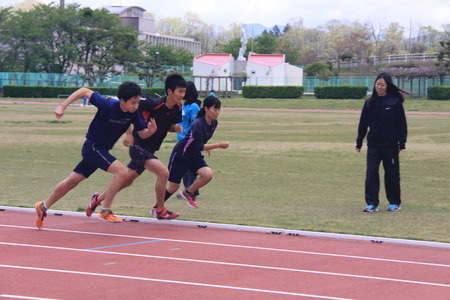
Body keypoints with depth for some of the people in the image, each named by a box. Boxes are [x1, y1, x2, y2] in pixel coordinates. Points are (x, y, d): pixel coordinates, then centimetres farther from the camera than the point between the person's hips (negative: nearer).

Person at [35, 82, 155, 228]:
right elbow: (84, 91, -14)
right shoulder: (108, 105, -25)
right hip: (92, 146, -7)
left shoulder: (134, 113, -10)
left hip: (102, 150, 7)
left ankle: (43, 207, 34)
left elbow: (142, 134, -2)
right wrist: (62, 106, -15)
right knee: (121, 171, -24)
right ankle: (106, 211, -15)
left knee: (72, 181, 17)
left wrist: (151, 131, -25)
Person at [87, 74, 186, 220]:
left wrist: (175, 128, -10)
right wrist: (129, 133, -18)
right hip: (138, 146, -8)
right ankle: (159, 209, -5)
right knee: (163, 172, -22)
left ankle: (98, 198, 38)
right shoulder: (153, 104, -23)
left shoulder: (177, 108, -1)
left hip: (149, 150, 8)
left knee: (126, 181, 18)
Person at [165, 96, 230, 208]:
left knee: (208, 174, -20)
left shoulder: (214, 123, -4)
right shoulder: (198, 124, -27)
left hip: (195, 156, 7)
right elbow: (199, 146, -31)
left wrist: (206, 147, 15)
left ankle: (188, 192, 4)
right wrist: (218, 145, -34)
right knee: (173, 187, 0)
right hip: (180, 155, -7)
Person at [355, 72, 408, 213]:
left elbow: (402, 124, -2)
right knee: (371, 173, -4)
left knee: (392, 174, 6)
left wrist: (402, 143, -6)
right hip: (373, 144, 3)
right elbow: (363, 123, 10)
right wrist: (359, 143, 10)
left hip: (390, 144, -3)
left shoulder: (395, 102, -3)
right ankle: (372, 203, -2)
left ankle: (395, 202, 19)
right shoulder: (370, 102, 6)